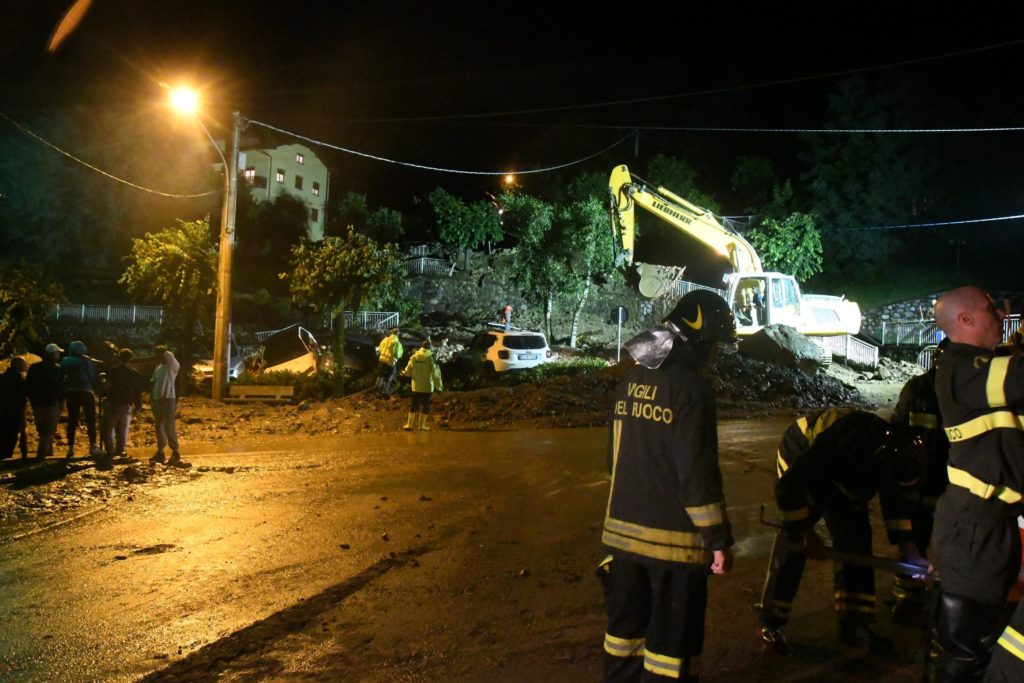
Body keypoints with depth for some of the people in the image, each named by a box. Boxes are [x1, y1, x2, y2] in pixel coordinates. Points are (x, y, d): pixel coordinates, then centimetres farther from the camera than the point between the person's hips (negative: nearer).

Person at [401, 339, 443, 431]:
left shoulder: (414, 356, -5)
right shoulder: (431, 358, -14)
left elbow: (408, 371, 1)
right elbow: (435, 373, -13)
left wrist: (404, 372, 25)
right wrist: (439, 385, -3)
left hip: (416, 385, 3)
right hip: (427, 386, -3)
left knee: (414, 404, 13)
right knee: (425, 405, 9)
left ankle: (409, 424, 14)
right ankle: (421, 425, 12)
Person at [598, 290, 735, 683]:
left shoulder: (632, 378, 7)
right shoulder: (688, 386, -17)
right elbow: (698, 473, -19)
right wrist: (719, 539, -12)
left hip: (623, 530, 7)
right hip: (673, 537, -7)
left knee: (627, 625, 19)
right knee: (672, 637, 7)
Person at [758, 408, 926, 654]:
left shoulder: (889, 446, -20)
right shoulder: (840, 445, -42)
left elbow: (892, 498, -2)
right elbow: (787, 488, -37)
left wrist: (910, 550, -5)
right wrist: (808, 534, -26)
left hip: (837, 471, 7)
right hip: (800, 459, -6)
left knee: (856, 536, -2)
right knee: (794, 543, -13)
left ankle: (854, 625, 8)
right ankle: (770, 624, 0)